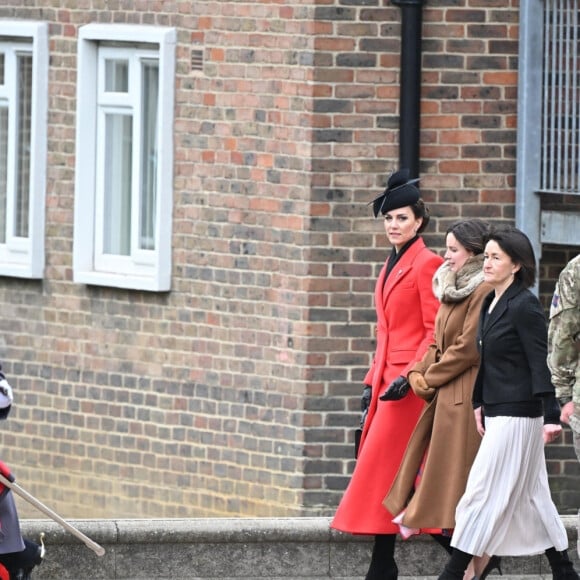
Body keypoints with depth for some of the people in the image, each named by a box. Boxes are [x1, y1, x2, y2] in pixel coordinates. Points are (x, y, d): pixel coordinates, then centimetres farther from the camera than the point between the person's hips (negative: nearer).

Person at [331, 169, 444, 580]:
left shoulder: (427, 265, -9)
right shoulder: (392, 266, 17)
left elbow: (436, 333, -13)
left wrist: (409, 377, -20)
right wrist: (373, 382, 18)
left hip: (409, 383, -9)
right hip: (387, 376, 9)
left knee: (384, 466, -10)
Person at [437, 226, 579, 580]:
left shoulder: (524, 306, -14)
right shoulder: (491, 304, 12)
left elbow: (541, 365, -18)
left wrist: (551, 417, -22)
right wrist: (479, 403, 18)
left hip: (516, 414, -9)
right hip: (498, 412, 9)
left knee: (483, 493, -7)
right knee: (531, 497, 12)